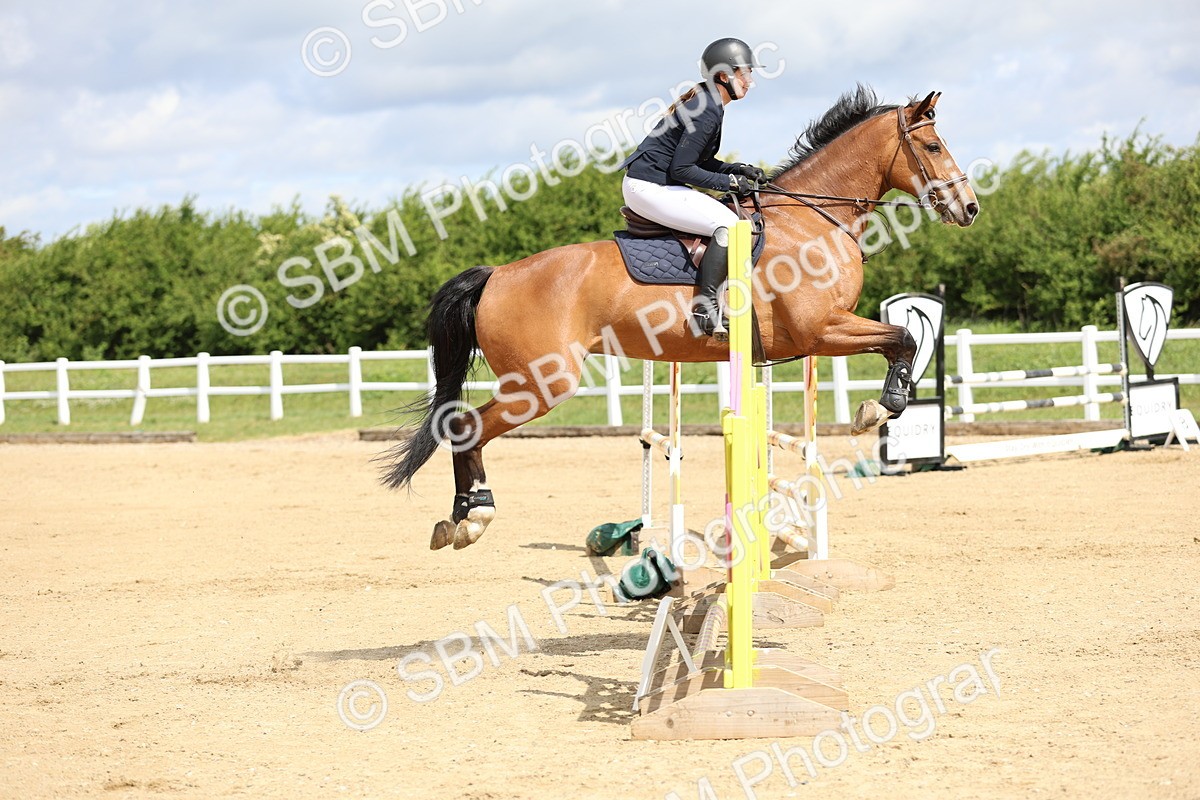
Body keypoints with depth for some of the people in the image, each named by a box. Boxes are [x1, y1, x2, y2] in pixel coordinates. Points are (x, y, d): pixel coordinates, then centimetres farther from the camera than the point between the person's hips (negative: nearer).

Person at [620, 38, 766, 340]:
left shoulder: (703, 102, 15)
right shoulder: (708, 111, -17)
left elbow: (701, 161, 22)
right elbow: (682, 169, -19)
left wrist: (738, 169, 8)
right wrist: (730, 181, -13)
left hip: (650, 186, 11)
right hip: (649, 187, -11)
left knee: (724, 214, 16)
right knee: (727, 224, -22)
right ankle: (705, 308, -23)